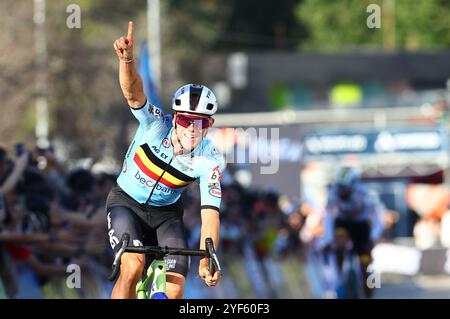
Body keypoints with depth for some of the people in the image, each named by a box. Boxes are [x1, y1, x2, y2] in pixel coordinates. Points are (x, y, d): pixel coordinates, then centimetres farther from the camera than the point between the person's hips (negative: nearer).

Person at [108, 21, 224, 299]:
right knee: (134, 266, -28)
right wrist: (127, 59, -64)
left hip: (165, 213, 2)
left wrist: (206, 260, -40)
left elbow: (210, 214, -25)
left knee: (174, 289, -13)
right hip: (126, 203, -2)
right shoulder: (156, 125, -25)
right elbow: (133, 90, -43)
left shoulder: (210, 161, -21)